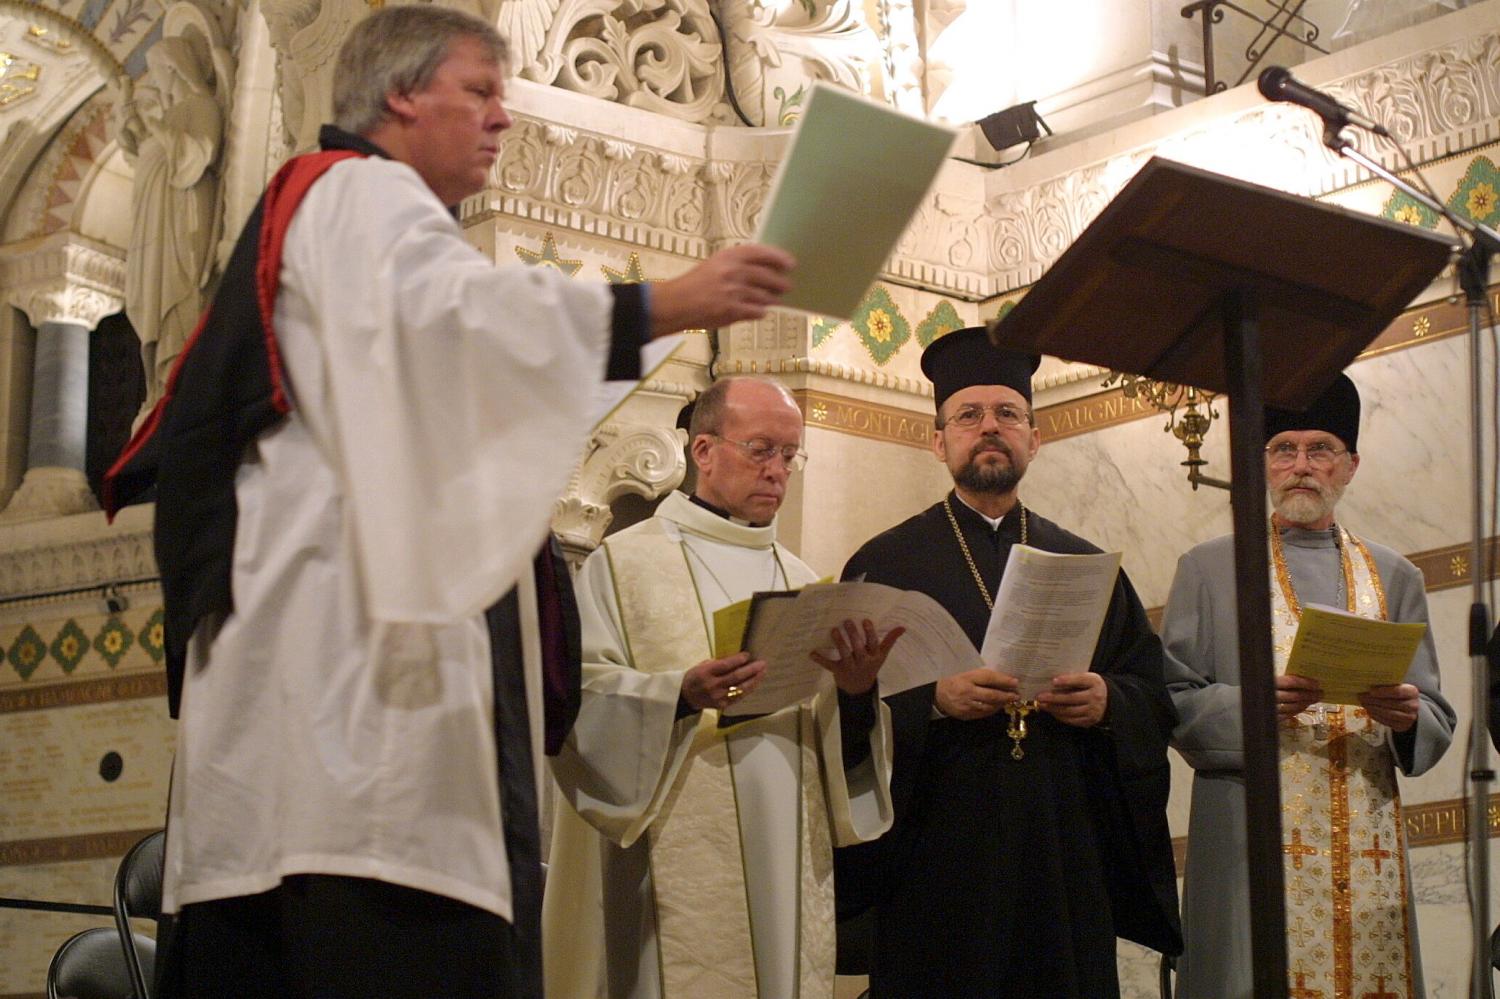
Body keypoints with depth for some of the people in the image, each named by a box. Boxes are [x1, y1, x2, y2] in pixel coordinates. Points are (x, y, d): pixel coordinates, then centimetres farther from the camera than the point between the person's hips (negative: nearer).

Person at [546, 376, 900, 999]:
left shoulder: (798, 578, 17)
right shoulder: (626, 562, 3)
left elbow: (835, 742, 13)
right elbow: (580, 691, -10)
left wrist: (855, 692, -8)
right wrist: (679, 693, -25)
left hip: (789, 868, 5)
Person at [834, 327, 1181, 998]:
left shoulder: (1087, 565, 15)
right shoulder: (885, 563, 6)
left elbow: (1156, 696, 11)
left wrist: (1107, 701, -9)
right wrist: (933, 700, -18)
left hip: (1067, 860, 3)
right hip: (939, 857, -3)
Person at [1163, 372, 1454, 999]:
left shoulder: (1393, 577, 17)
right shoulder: (1209, 569, 9)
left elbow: (1438, 721, 13)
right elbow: (1171, 700, 2)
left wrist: (1408, 716, -9)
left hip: (1369, 850, 3)